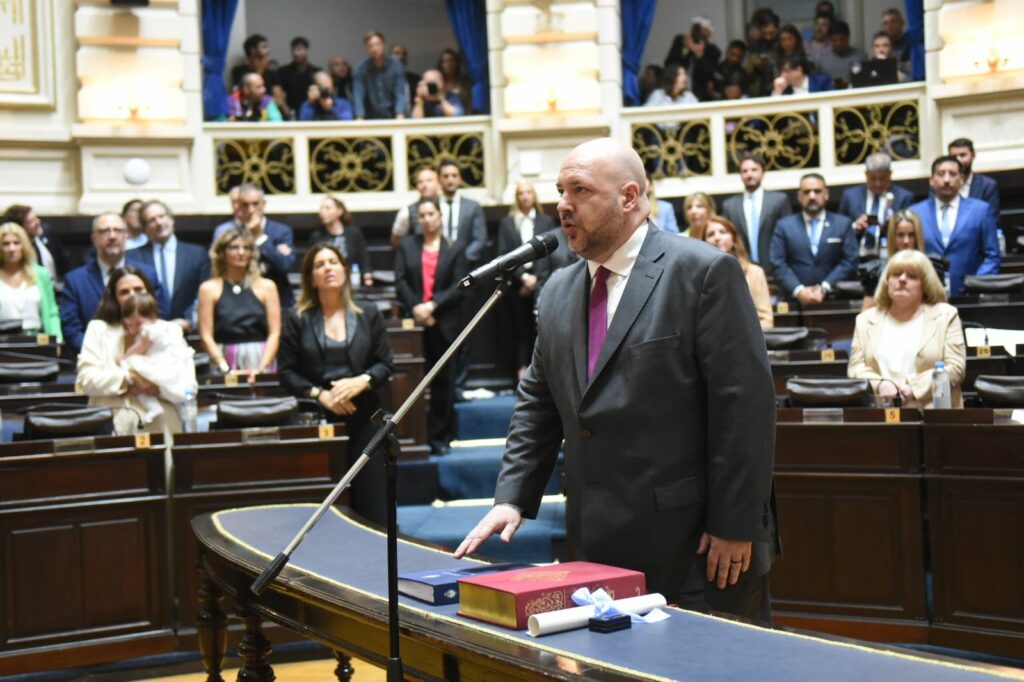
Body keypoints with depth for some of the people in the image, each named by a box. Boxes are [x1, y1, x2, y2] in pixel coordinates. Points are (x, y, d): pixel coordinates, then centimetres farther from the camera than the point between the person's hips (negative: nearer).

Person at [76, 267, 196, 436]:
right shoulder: (98, 329, 14)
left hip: (162, 427, 0)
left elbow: (188, 386, 3)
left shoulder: (170, 331, 14)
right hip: (112, 426, 0)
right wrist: (130, 377, -7)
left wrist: (148, 387, -8)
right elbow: (86, 379, 1)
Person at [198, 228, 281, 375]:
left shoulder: (266, 286, 8)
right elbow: (206, 336, 0)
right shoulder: (209, 288, 6)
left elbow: (275, 333, 2)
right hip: (224, 359, 0)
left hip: (261, 358, 1)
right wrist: (226, 369, -12)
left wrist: (261, 368, -11)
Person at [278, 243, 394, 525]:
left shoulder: (369, 315, 9)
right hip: (317, 419, -1)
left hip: (364, 417, 1)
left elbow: (386, 364, 6)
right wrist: (319, 394, -12)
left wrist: (361, 382, -13)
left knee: (372, 502, -3)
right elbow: (286, 372, 3)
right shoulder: (297, 320, 6)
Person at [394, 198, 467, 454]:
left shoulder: (455, 248, 6)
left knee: (443, 381, 3)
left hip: (444, 324, -1)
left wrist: (432, 305, -14)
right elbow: (400, 281, 2)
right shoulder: (406, 245, 11)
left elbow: (458, 286, -3)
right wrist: (415, 308, -12)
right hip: (414, 321, 1)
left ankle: (441, 437, 9)